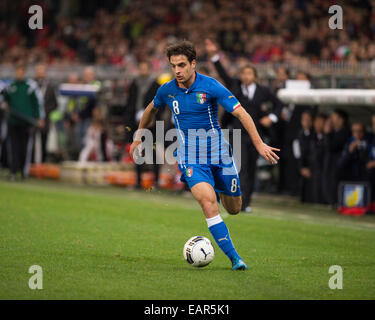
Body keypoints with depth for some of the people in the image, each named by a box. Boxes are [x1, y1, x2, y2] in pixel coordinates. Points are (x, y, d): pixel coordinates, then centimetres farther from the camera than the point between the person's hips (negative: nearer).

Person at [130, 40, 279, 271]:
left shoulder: (211, 87, -13)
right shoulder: (167, 91, -2)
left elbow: (241, 113, -13)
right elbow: (152, 109, 22)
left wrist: (259, 144, -20)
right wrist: (139, 136, 31)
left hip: (218, 154, 0)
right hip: (191, 159, 0)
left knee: (234, 209, 9)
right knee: (208, 203, -24)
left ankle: (218, 190, 46)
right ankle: (234, 257, -21)